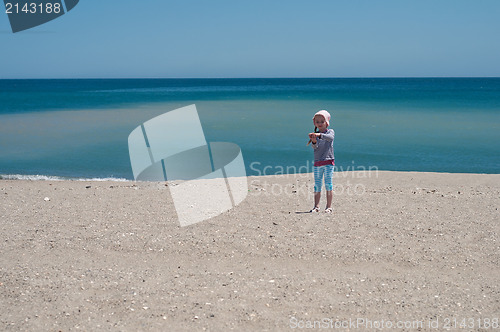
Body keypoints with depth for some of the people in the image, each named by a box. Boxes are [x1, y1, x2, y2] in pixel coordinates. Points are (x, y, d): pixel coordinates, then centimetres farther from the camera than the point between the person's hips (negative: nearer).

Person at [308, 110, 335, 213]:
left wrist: (319, 135, -38)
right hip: (317, 163, 3)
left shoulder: (330, 131, 3)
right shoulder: (314, 134, 10)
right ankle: (316, 206, 7)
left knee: (328, 184, -4)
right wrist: (314, 141, -26)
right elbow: (315, 147, -4)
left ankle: (329, 206, -1)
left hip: (328, 162, -3)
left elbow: (330, 137, -21)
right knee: (317, 185, 3)